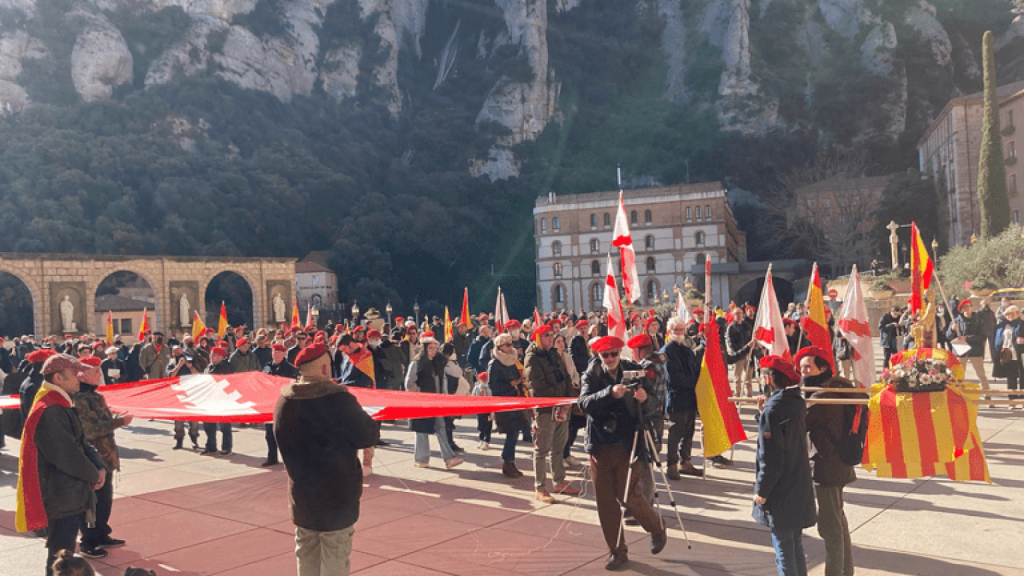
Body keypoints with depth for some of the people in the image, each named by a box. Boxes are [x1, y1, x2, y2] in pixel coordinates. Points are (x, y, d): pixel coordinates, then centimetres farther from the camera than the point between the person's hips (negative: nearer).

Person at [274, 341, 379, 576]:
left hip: (300, 493, 6)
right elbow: (368, 436, -15)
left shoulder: (283, 400, -3)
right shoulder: (339, 399, -21)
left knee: (306, 554, 20)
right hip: (336, 494, -6)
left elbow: (283, 440, 9)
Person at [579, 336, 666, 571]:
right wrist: (610, 393, -33)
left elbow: (652, 408, -4)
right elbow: (584, 403, -18)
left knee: (627, 495, -5)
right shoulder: (592, 374, -1)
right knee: (605, 501, 5)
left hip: (628, 444, -2)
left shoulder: (633, 371, -1)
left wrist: (645, 399, -27)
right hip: (600, 446, 2)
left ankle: (657, 529, 24)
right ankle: (617, 552, 21)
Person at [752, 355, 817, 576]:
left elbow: (770, 458, -21)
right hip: (800, 488, 8)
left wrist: (761, 490, -11)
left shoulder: (772, 410, -21)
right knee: (796, 545, 19)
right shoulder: (798, 402, 3)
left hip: (780, 492, -8)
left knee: (783, 549, 2)